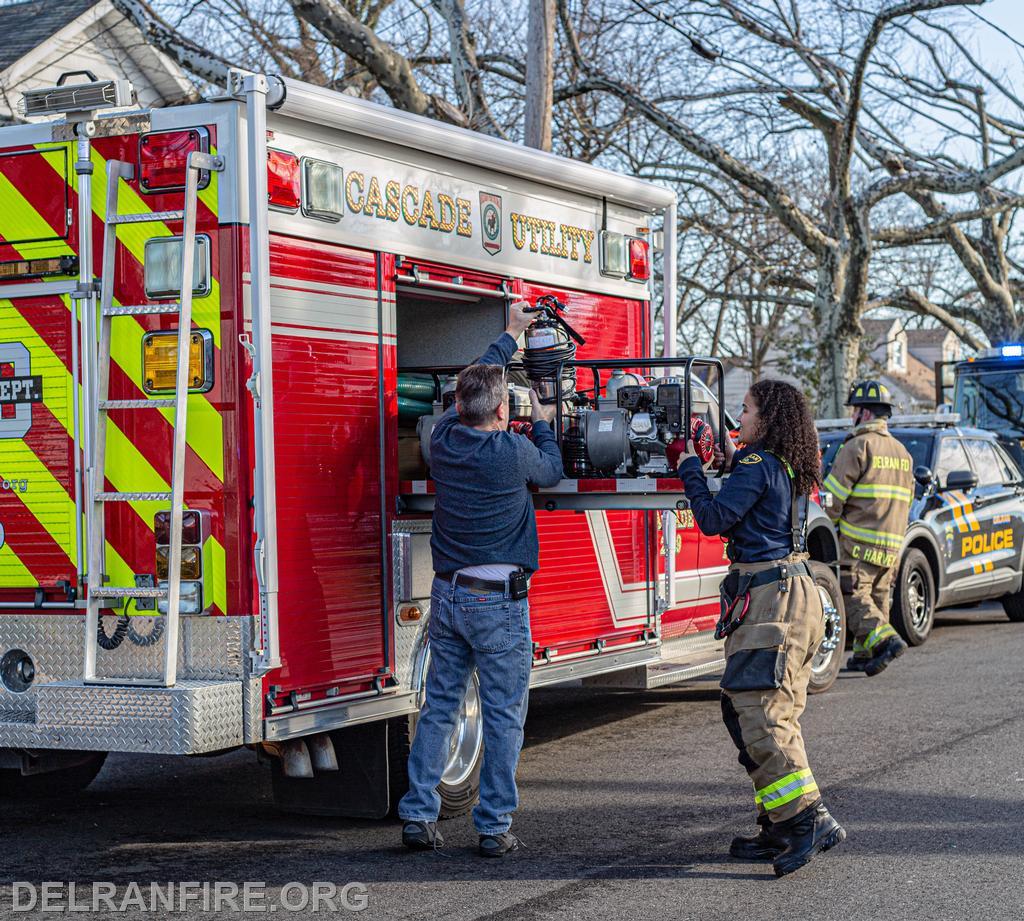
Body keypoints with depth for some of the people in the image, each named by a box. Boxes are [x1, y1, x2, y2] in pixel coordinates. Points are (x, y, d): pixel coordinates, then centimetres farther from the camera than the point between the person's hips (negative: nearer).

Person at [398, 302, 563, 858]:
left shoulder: (443, 440, 2)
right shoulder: (513, 452, -13)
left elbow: (473, 384, 21)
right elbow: (551, 472, 11)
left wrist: (510, 337, 35)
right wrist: (543, 422, 28)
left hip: (448, 596, 6)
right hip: (499, 603, -5)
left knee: (438, 707, 12)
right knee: (503, 718, 2)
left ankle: (417, 816, 12)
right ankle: (494, 829, 4)